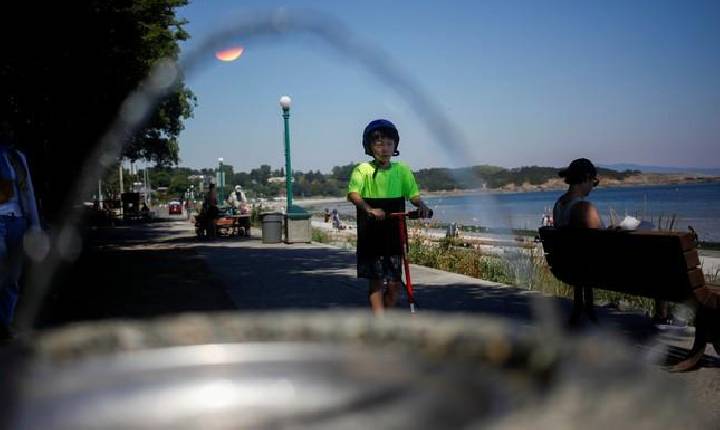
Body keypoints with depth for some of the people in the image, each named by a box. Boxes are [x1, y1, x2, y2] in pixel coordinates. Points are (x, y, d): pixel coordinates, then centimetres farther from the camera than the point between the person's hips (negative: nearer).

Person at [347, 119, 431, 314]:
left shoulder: (402, 170, 6)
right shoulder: (363, 170, -6)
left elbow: (413, 194, 2)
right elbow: (353, 194, -21)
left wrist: (421, 205, -20)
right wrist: (369, 209, -38)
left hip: (394, 235, 4)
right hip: (370, 236, -4)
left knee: (395, 285, 7)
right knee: (376, 281, -3)